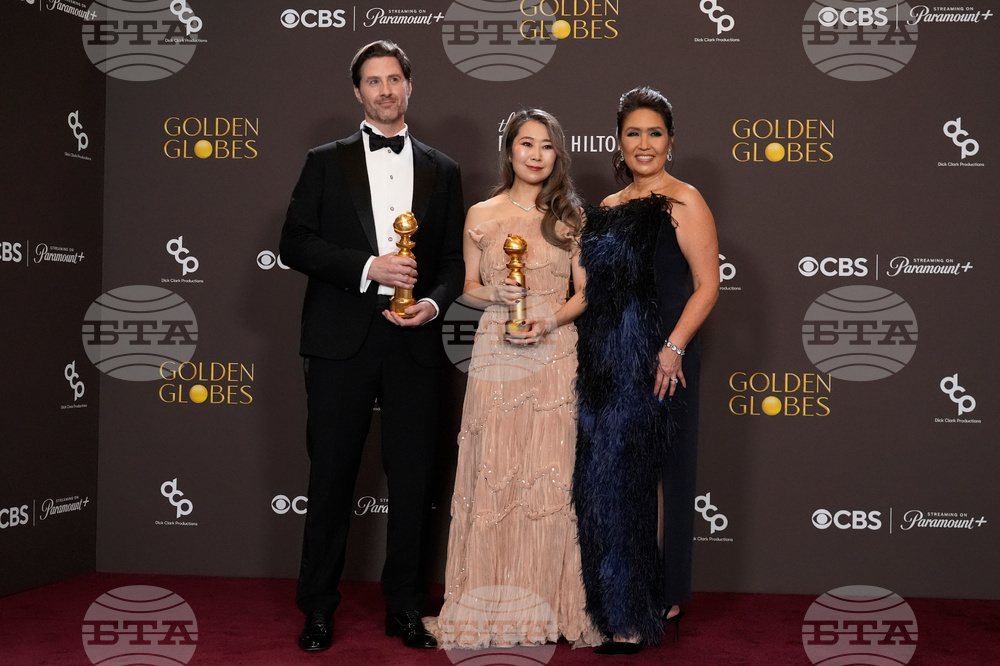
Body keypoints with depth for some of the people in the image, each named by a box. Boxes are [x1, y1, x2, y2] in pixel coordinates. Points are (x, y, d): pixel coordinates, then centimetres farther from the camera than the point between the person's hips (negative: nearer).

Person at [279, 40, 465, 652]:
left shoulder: (442, 170, 13)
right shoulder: (326, 162, 8)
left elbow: (455, 258, 11)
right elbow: (295, 242, -1)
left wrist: (434, 302, -9)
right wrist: (368, 267, -12)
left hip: (415, 343, 2)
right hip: (342, 343, -1)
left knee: (412, 480, 5)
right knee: (332, 479, 4)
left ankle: (405, 607, 18)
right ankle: (318, 608, 15)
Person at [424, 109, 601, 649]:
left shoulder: (570, 216, 8)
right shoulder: (481, 216, 7)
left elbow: (584, 293, 7)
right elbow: (468, 290, 11)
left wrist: (550, 321, -11)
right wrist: (493, 294, -10)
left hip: (554, 355, 0)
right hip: (496, 356, 0)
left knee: (551, 475, -2)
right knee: (493, 473, -1)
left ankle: (550, 599, 11)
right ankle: (492, 601, 9)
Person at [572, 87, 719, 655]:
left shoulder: (684, 202, -4)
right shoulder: (607, 209, 16)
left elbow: (707, 286, -10)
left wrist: (672, 348, -19)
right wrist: (588, 350, 13)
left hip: (657, 364, -6)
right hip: (604, 364, 7)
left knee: (647, 479, -1)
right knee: (602, 479, 9)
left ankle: (640, 616, 9)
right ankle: (611, 603, 23)